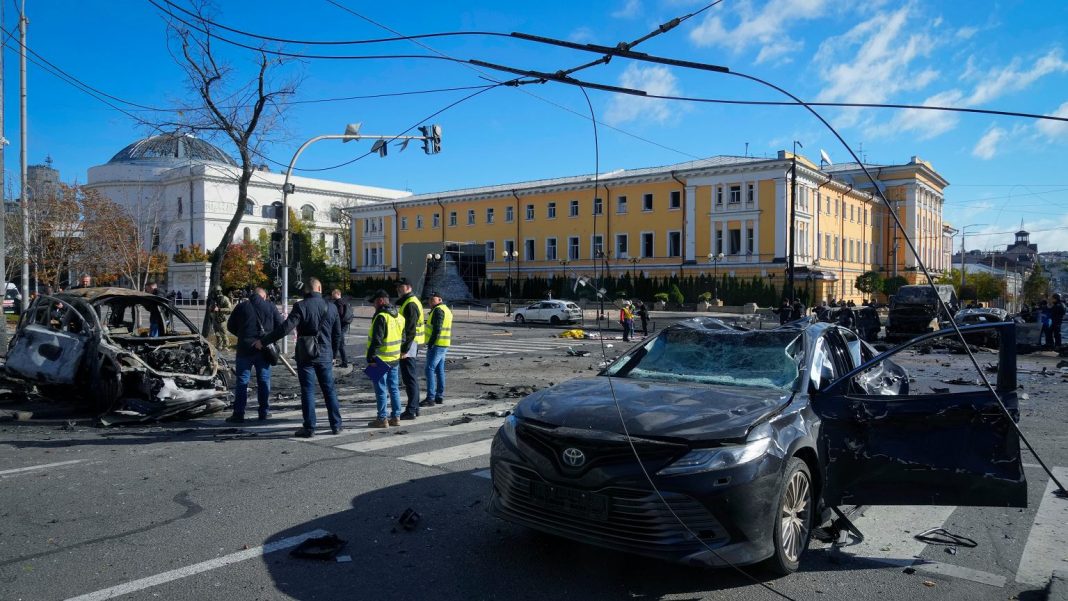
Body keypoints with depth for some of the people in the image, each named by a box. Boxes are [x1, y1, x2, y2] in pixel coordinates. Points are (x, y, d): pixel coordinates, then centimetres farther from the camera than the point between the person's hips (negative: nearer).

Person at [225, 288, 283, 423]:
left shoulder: (242, 307, 2)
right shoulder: (271, 307, 2)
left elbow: (230, 326, 6)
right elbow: (280, 325, 1)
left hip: (245, 348, 0)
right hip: (264, 349, 1)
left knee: (242, 381, 3)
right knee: (264, 381, 9)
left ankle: (238, 414, 1)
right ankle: (264, 412, 12)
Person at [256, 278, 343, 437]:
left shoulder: (301, 306, -10)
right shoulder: (331, 307, 3)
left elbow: (285, 327, -17)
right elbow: (337, 334, 9)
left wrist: (263, 341, -9)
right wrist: (333, 354, 20)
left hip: (305, 355, -3)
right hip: (325, 355, 3)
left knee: (308, 391, 2)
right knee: (329, 390, 11)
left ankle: (309, 428, 4)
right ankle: (336, 425, 15)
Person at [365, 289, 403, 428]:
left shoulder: (381, 317, -18)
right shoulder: (399, 317, 10)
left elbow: (376, 340, -21)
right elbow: (403, 337, 17)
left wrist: (370, 358, -15)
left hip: (381, 359, -8)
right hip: (395, 359, 8)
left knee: (380, 390, 0)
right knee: (394, 388, 14)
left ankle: (382, 419, 5)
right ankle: (396, 417, 19)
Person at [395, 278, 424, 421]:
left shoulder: (410, 304, -16)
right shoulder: (405, 302, 18)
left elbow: (410, 330, -22)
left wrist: (405, 349, -23)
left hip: (409, 345, -11)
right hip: (411, 346, 11)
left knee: (409, 378, -7)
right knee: (412, 378, 15)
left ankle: (411, 411, -3)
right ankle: (414, 408, 22)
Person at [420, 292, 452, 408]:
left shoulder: (438, 310, -14)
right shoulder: (446, 309, 18)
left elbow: (437, 329, -22)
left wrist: (430, 343, -21)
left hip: (436, 345, -10)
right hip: (443, 345, 10)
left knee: (430, 370, -9)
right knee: (440, 370, 12)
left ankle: (430, 398, -11)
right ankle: (440, 396, 16)